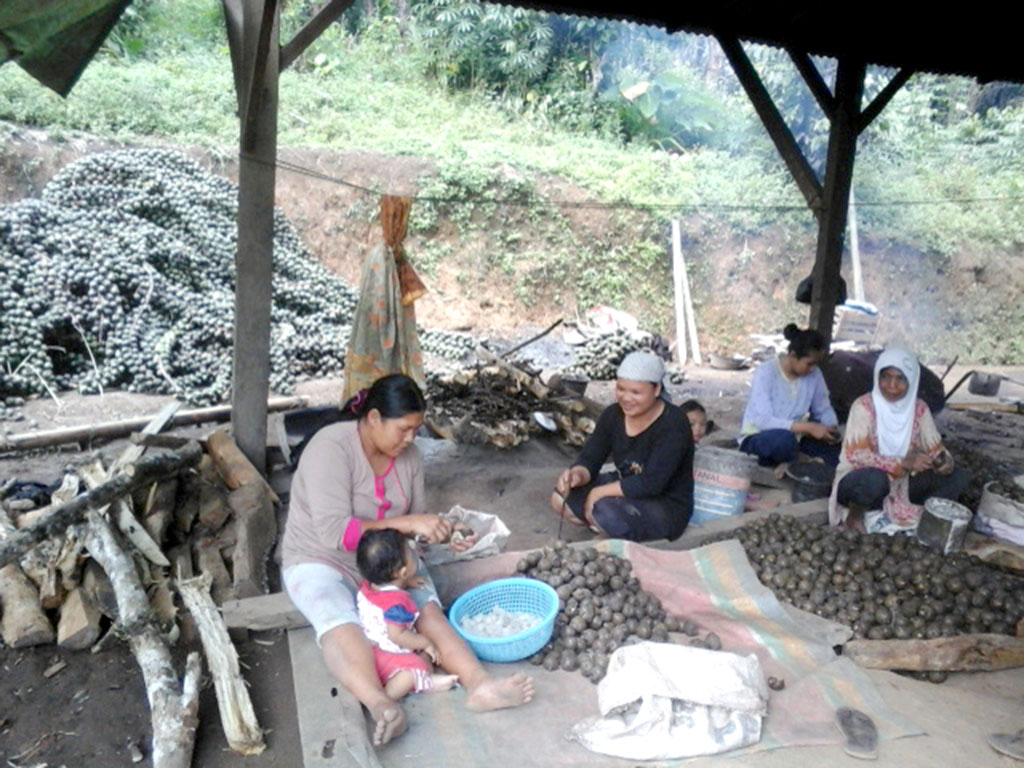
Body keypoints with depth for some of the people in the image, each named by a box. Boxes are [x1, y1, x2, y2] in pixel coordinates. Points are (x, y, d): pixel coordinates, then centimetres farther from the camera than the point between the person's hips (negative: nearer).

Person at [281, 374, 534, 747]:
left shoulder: (408, 455, -3)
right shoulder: (331, 448, -23)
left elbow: (415, 518, 8)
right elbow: (334, 532, -29)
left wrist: (441, 532, -14)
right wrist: (406, 523, -32)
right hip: (321, 561, -4)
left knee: (428, 608, -25)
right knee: (340, 624, -36)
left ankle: (479, 684, -41)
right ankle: (380, 705, -55)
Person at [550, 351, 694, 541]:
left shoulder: (672, 424, -23)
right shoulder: (613, 415, -4)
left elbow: (651, 483, -30)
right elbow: (590, 458, -5)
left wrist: (600, 492, -25)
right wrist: (577, 475, -29)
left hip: (668, 507, -6)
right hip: (625, 491, 6)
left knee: (605, 509, -33)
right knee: (561, 497, -8)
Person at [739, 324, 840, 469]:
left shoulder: (814, 374, -4)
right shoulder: (766, 372, -18)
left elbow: (824, 409, 8)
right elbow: (763, 421, -26)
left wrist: (831, 428, -15)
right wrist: (809, 427, -31)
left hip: (794, 437, 5)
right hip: (758, 438, -5)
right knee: (784, 438, -39)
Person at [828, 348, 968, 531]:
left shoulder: (919, 409, -2)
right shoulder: (864, 406, -17)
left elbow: (936, 449, 2)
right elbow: (856, 455, -25)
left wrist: (945, 462, -22)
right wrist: (903, 463, -35)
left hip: (900, 485, 5)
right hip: (861, 482, -5)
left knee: (958, 477, -9)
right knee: (876, 479, -38)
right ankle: (855, 514, -6)